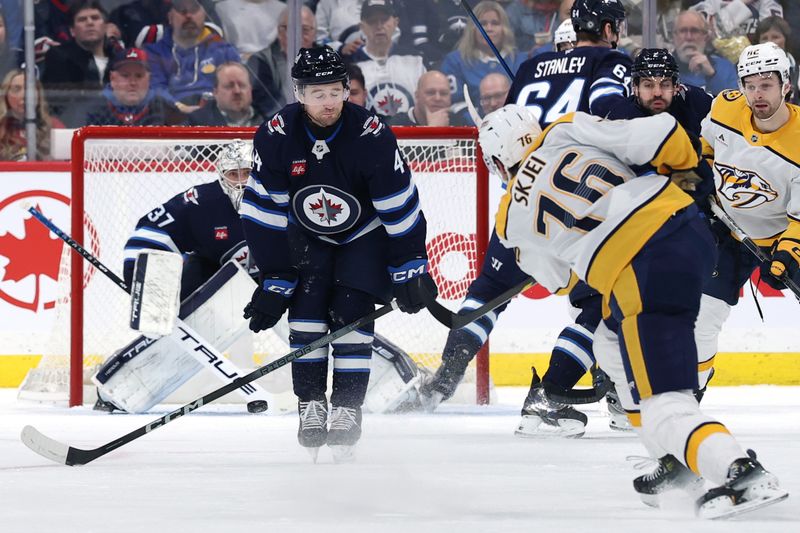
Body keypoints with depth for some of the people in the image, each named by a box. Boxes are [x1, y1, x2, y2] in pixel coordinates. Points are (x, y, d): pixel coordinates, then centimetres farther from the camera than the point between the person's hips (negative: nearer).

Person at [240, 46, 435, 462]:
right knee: (306, 309, -13)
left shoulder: (371, 135, -28)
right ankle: (310, 405, -3)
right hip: (307, 236, 2)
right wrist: (275, 280, -13)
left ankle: (347, 409, -3)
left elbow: (400, 206, -19)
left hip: (364, 233, -2)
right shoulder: (275, 138, -22)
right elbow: (266, 212, -14)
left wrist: (410, 270, -16)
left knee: (352, 316, -13)